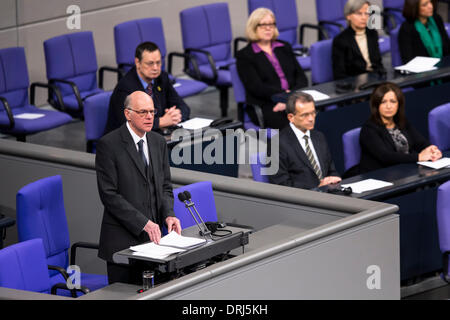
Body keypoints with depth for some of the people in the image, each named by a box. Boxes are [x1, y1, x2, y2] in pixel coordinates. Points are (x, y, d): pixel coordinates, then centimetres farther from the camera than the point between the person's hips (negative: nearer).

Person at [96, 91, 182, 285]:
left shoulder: (158, 142, 10)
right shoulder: (109, 144, -10)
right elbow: (109, 194, -14)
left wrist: (168, 215, -6)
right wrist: (143, 223, -19)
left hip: (150, 236, 6)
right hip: (122, 239, -5)